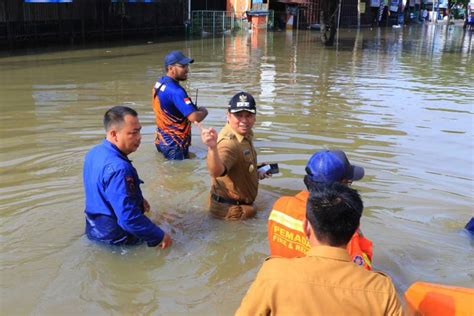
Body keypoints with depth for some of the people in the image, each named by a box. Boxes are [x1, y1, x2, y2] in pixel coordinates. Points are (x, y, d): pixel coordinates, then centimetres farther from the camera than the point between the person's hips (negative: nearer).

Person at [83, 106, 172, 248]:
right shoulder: (118, 168, -33)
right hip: (116, 238, -9)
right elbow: (129, 219, -34)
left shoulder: (94, 153, -1)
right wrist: (160, 236, -23)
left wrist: (137, 199, 15)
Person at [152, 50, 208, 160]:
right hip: (174, 144, -9)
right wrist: (203, 111, -10)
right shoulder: (175, 91, -26)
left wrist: (195, 109, 4)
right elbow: (195, 117, -33)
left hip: (162, 140, 9)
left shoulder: (159, 83, 4)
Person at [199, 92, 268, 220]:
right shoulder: (229, 142, -35)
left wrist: (256, 173, 12)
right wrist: (212, 148, -74)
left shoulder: (245, 134, -3)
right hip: (231, 209, -9)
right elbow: (216, 172, -57)